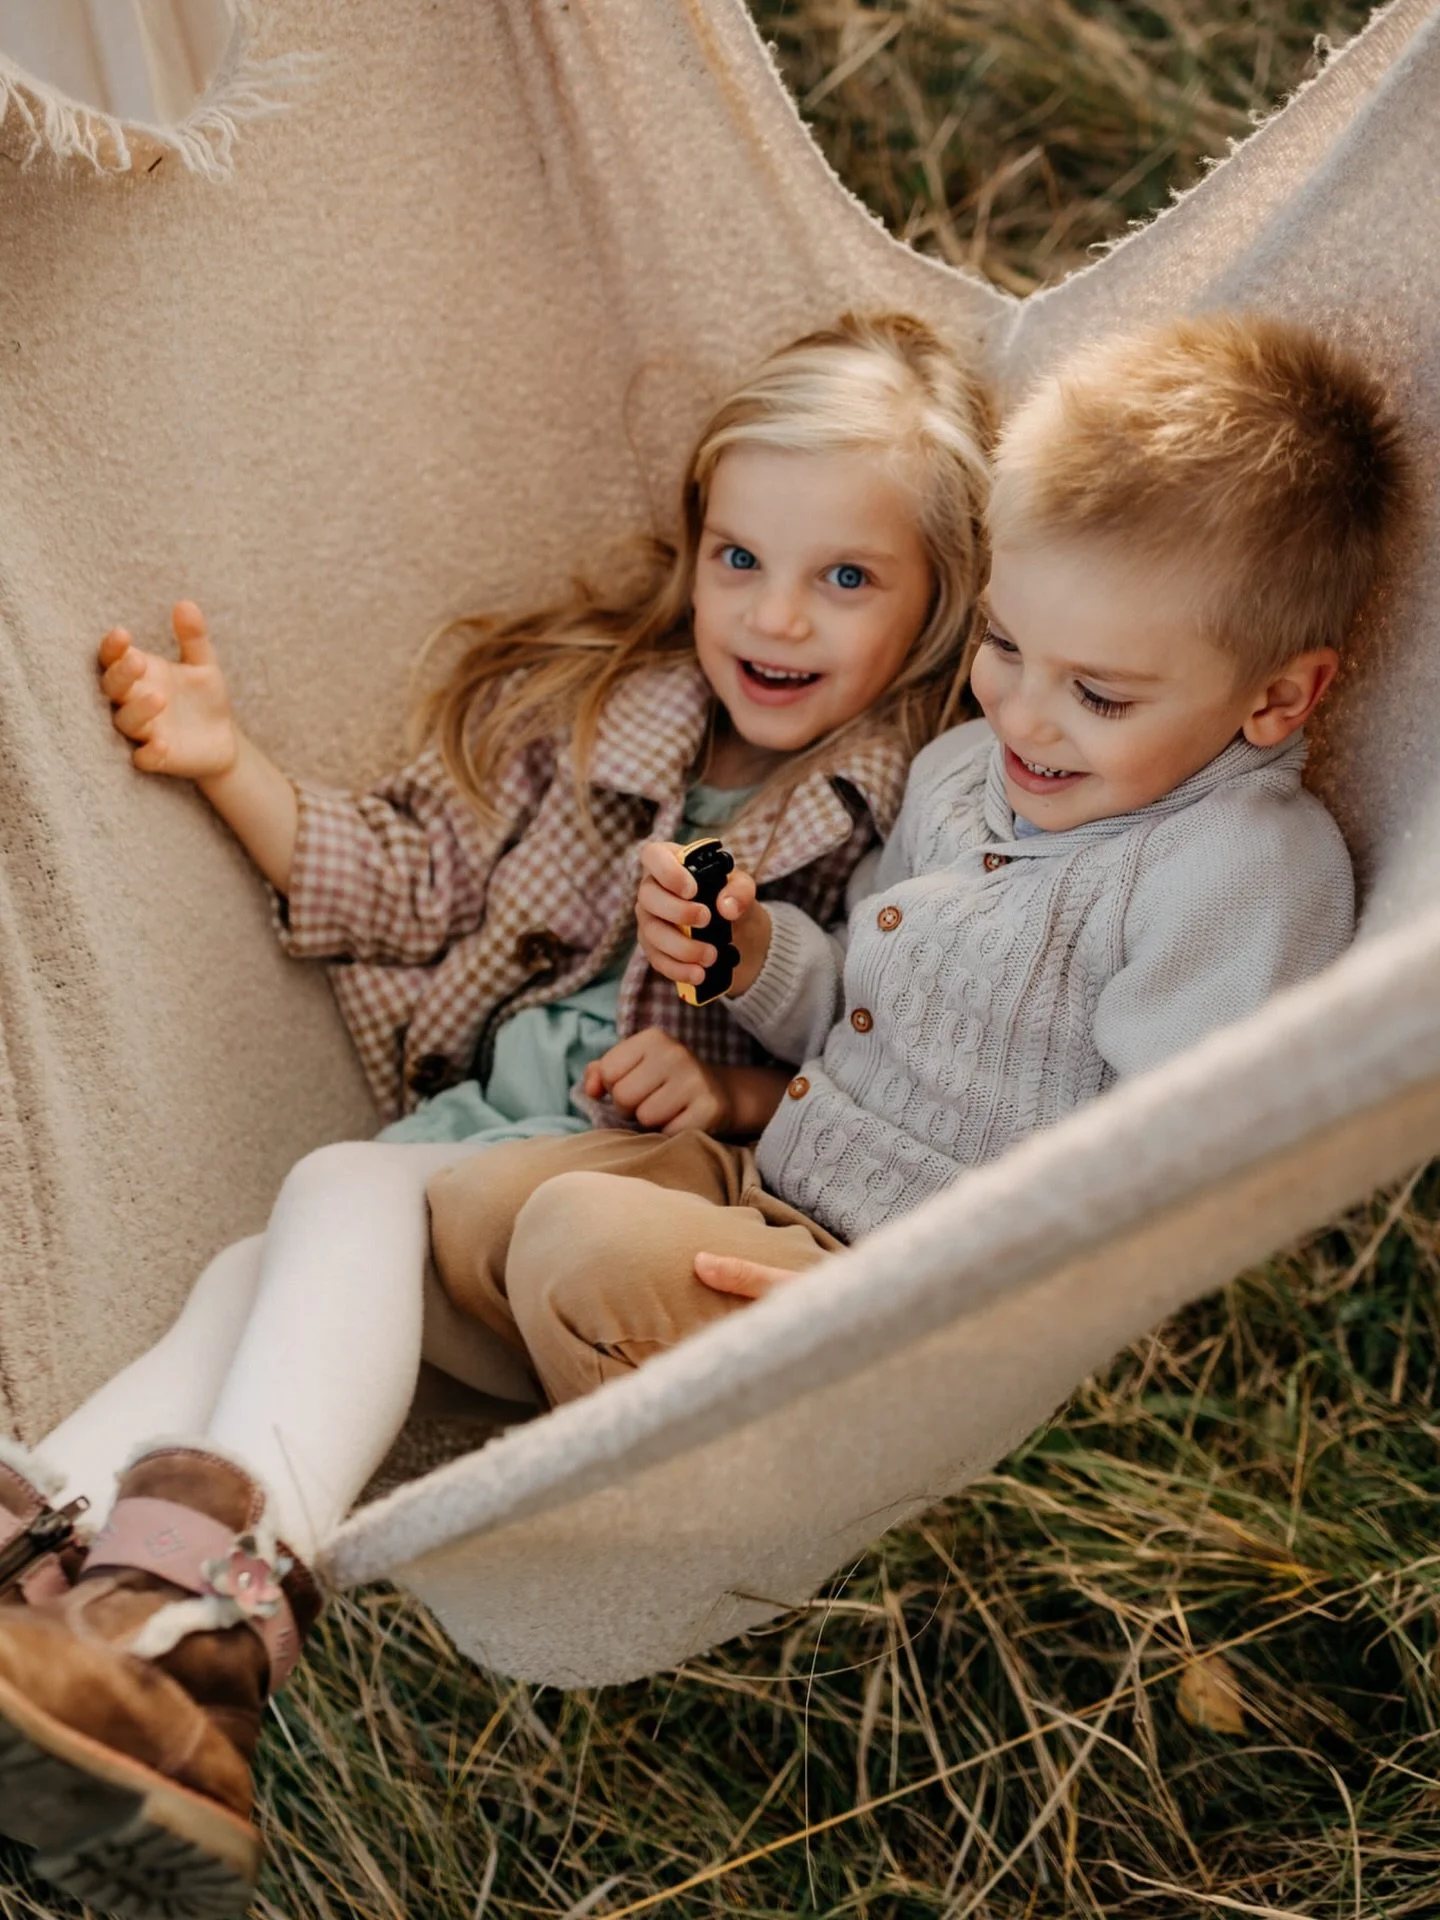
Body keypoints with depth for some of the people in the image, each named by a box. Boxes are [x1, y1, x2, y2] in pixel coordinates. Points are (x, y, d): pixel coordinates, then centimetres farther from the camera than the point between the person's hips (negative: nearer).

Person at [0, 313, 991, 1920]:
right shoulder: (603, 715, 12)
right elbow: (418, 878, 16)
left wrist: (739, 1091, -18)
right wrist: (233, 768, 6)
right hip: (488, 1120, 5)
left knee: (348, 1191, -29)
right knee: (259, 1278, -23)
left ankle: (197, 1601, -43)